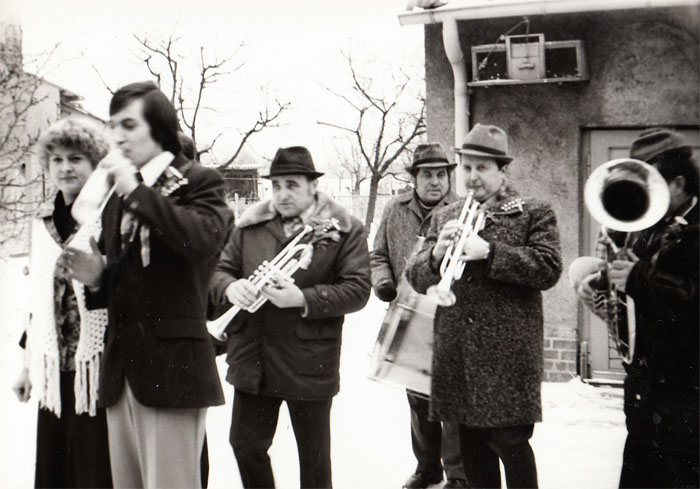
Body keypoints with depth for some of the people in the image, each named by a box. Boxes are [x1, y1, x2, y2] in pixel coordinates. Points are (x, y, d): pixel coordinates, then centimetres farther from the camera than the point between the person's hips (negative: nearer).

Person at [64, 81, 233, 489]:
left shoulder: (199, 181, -3)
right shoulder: (117, 196, 19)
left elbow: (203, 239, -25)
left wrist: (137, 190, -18)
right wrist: (96, 276, 3)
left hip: (173, 367, -7)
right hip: (121, 368, 7)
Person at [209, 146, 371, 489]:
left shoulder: (344, 230, -5)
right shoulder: (250, 225, 8)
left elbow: (358, 289, -12)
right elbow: (219, 269, 10)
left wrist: (302, 298, -22)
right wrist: (231, 288, -14)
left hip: (309, 363, -4)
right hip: (251, 358, 4)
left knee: (313, 456, 12)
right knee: (245, 445, 14)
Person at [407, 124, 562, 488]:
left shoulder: (534, 214, 3)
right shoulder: (445, 218, 15)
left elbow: (548, 269, -11)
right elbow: (418, 278, 11)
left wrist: (489, 251, -19)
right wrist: (437, 253, -11)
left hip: (508, 355, -4)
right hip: (456, 354, 5)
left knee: (511, 442, -3)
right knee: (472, 447, 13)